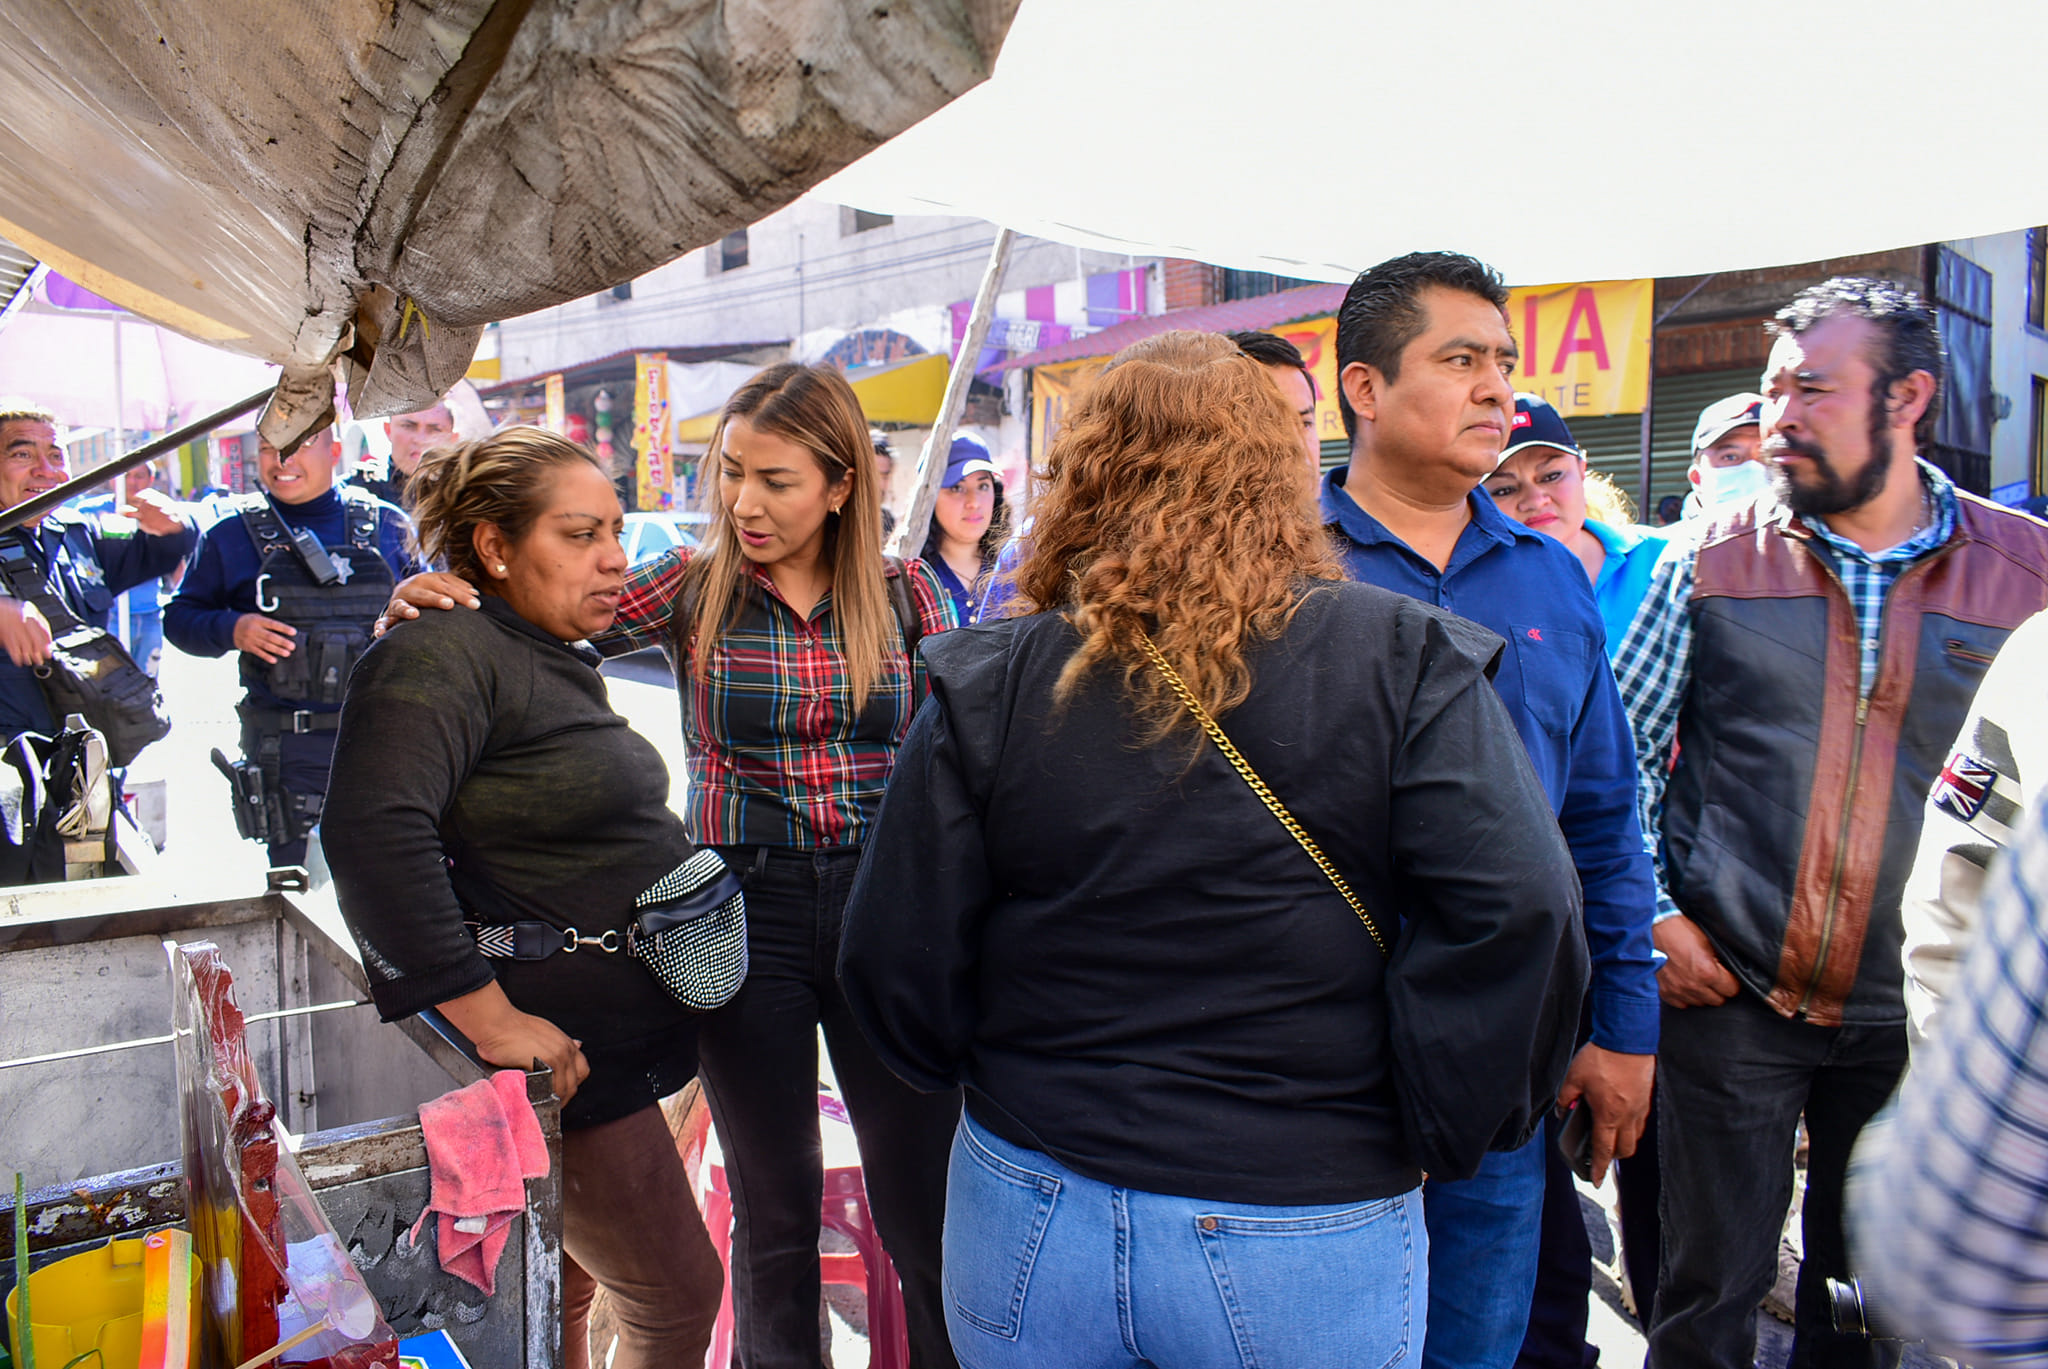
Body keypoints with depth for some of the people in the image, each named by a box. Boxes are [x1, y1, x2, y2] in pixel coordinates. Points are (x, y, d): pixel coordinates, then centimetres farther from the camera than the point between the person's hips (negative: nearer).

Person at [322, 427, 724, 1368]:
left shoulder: (557, 663, 13)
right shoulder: (441, 656, -18)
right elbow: (374, 833, -32)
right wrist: (490, 1019, -29)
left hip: (604, 1039, 10)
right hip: (561, 1054, -10)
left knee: (564, 1292, 21)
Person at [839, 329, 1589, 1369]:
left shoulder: (988, 685, -8)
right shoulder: (1403, 661, -9)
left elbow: (892, 962, -7)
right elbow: (1518, 911, -18)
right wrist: (1429, 1135, -4)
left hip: (1029, 1225, 1)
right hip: (1306, 1242, 0)